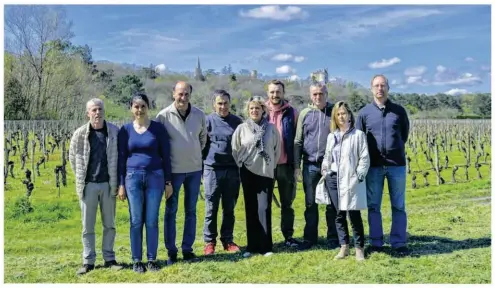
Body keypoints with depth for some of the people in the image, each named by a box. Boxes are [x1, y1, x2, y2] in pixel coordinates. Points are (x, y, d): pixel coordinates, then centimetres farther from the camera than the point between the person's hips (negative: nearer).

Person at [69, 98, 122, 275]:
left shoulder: (114, 131, -2)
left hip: (108, 184, 0)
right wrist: (81, 179, 7)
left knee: (109, 224, 10)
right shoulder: (80, 134, -2)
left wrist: (116, 181, 1)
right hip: (88, 185, 0)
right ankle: (88, 261, 17)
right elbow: (73, 158, 8)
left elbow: (119, 156, 3)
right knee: (88, 226, 7)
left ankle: (109, 258, 21)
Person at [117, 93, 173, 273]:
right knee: (136, 221, 5)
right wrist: (121, 184, 2)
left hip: (155, 177, -1)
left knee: (152, 221, 4)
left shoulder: (158, 128, 1)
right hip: (133, 177, 1)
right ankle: (136, 260, 16)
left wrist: (168, 181, 1)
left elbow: (166, 156, 3)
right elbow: (121, 158, 6)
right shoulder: (125, 130, 4)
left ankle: (152, 259, 16)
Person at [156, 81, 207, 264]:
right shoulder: (164, 115, -9)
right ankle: (171, 251, 16)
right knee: (171, 210, 6)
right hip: (173, 170, -3)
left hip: (195, 169, 3)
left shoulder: (199, 115, 0)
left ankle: (187, 249, 21)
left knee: (191, 210, 10)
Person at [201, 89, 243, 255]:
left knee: (229, 209, 10)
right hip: (212, 170, -2)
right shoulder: (208, 121, 1)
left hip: (233, 170, 2)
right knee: (211, 209, 4)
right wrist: (202, 167, -1)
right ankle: (209, 241, 15)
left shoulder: (237, 122, 8)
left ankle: (228, 240, 21)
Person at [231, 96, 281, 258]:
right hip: (248, 173, 1)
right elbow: (234, 150, 7)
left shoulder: (271, 128, 1)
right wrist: (241, 164, 6)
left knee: (264, 209, -3)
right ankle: (252, 246, 14)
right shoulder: (241, 128, 1)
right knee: (251, 209, 6)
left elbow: (277, 150, 7)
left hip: (266, 173, -1)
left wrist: (271, 165, 7)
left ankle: (266, 246, 6)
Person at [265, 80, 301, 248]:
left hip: (285, 164, 0)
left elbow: (297, 140, 3)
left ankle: (288, 236, 18)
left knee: (287, 203, 10)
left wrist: (295, 163, -2)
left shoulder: (291, 113, 2)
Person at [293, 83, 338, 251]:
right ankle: (310, 238, 17)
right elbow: (298, 141, 8)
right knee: (310, 203, 7)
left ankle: (333, 238, 16)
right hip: (310, 165, 2)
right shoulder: (305, 113, 7)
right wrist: (297, 165, 3)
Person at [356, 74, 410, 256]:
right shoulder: (364, 112, 3)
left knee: (398, 206, 5)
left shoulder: (399, 110, 4)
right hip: (374, 166, 0)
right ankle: (376, 243, 15)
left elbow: (405, 133, 17)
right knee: (373, 206, 5)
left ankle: (399, 243, 13)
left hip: (397, 164, 0)